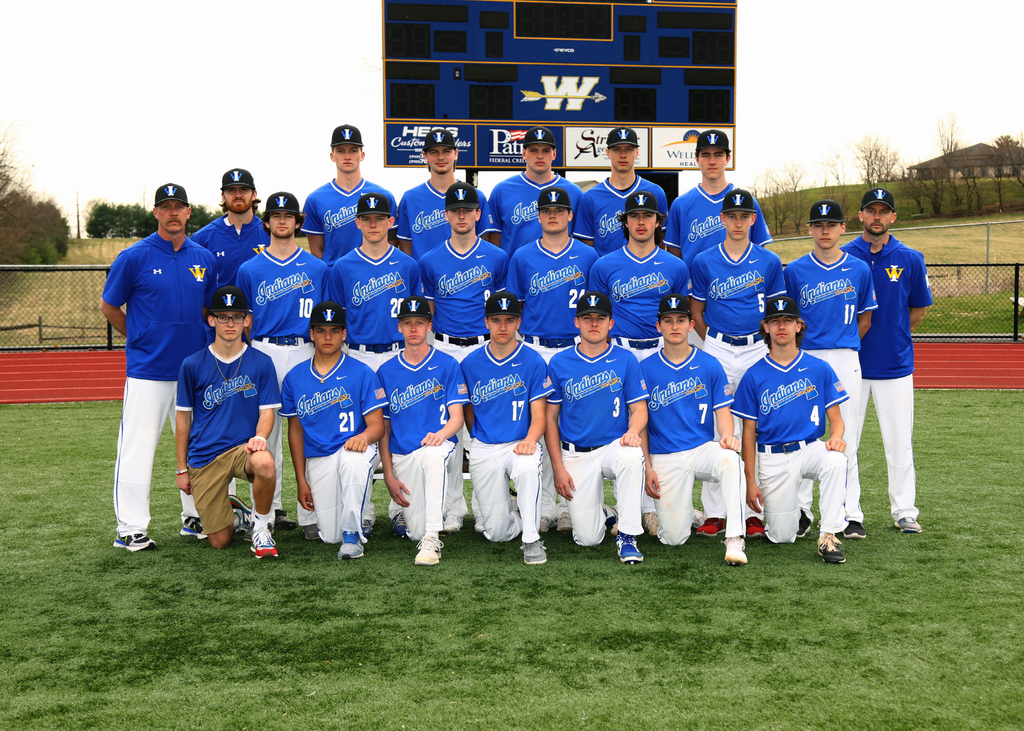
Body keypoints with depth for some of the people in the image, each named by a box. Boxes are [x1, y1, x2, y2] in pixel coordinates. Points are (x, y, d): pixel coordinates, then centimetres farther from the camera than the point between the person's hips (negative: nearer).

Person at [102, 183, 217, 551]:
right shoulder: (134, 257, -4)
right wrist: (140, 339, 5)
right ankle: (130, 528, 4)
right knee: (138, 447, -4)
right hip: (148, 371, -5)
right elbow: (108, 307, 3)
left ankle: (195, 517, 24)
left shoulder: (204, 259, 8)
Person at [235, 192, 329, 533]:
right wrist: (260, 339, -2)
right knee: (265, 431, 2)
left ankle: (310, 512, 5)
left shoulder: (318, 268, 8)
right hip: (264, 353, 1)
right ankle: (270, 508, 11)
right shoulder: (250, 269, 9)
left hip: (305, 354, -1)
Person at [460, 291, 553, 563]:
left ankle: (531, 539, -24)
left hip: (521, 444, -2)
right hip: (483, 449, 2)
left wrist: (529, 440, -25)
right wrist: (482, 443, 8)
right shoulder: (470, 364, 5)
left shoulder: (533, 362, -1)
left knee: (528, 466, -40)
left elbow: (539, 414, -6)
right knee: (496, 532, -4)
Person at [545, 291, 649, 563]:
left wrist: (633, 431, -22)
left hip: (614, 446, 0)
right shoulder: (559, 363, 3)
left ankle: (627, 536, -23)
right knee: (587, 538, -7)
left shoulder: (626, 360, 2)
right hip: (576, 455, 1)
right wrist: (558, 467, -3)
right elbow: (550, 418, 5)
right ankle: (605, 514, 31)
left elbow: (639, 409, 2)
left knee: (631, 457, -39)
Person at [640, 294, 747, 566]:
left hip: (703, 448, 0)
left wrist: (727, 436, -19)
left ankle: (734, 539, -32)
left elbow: (722, 410, 5)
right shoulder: (645, 369, 3)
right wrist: (646, 467, -3)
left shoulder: (710, 365, 5)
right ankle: (681, 510, 31)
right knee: (674, 538, -6)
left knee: (730, 459, -37)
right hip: (664, 458, 0)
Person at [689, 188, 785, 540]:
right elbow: (696, 315, 10)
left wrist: (769, 347, 3)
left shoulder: (769, 262, 6)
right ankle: (714, 513, 6)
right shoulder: (704, 262, 5)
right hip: (717, 351, 0)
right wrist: (717, 346, 5)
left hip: (758, 350, 0)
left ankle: (754, 512, 9)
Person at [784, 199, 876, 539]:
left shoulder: (859, 269, 7)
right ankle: (802, 511, 10)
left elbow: (865, 318, 12)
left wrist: (844, 346, 2)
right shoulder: (794, 271, 5)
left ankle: (852, 514, 10)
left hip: (845, 361, 0)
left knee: (846, 438, 2)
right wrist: (800, 346, -2)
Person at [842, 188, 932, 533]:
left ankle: (905, 511, 16)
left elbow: (918, 310, 12)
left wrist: (890, 335, 5)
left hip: (895, 364, 0)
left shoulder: (911, 259, 3)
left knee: (899, 441, 5)